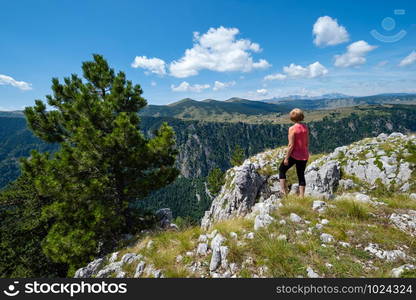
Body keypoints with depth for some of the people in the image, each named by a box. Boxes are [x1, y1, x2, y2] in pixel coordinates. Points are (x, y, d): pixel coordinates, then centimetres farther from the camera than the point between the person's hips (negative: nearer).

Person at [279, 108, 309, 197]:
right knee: (301, 175, 15)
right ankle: (301, 196, 20)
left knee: (282, 170, 14)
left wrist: (286, 158, -12)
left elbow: (291, 145, -19)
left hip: (294, 155, -6)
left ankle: (284, 191, 11)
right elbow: (307, 143, 9)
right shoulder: (305, 127, 3)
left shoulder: (292, 129, -17)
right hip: (304, 155, 6)